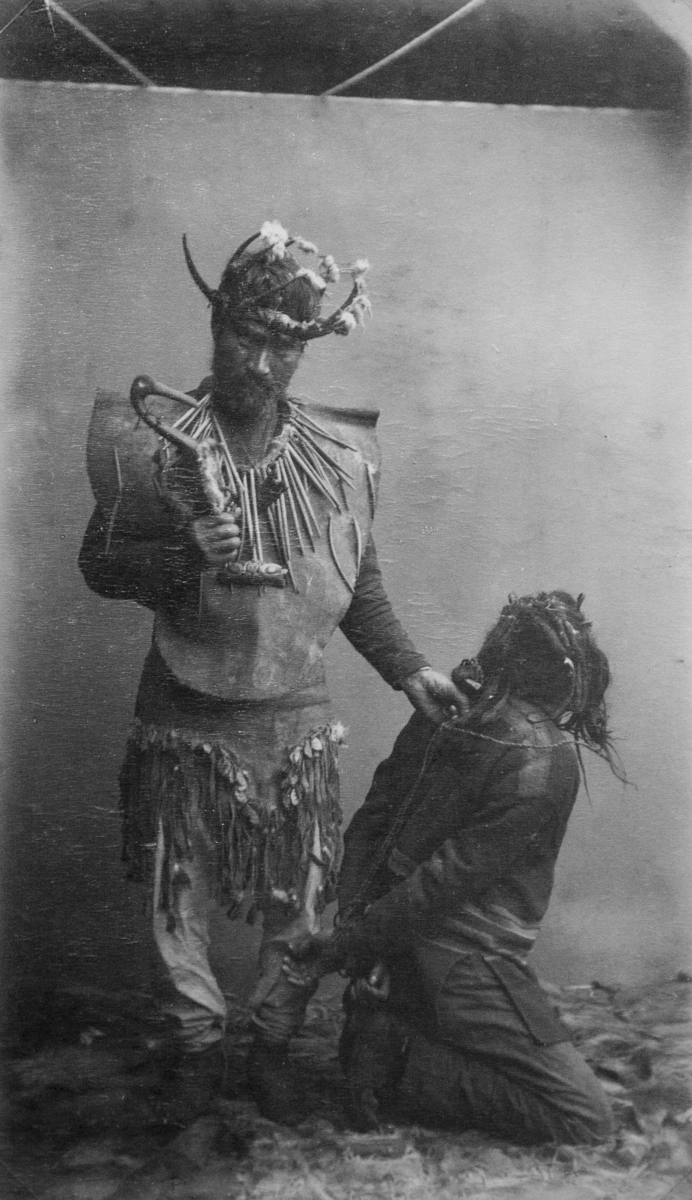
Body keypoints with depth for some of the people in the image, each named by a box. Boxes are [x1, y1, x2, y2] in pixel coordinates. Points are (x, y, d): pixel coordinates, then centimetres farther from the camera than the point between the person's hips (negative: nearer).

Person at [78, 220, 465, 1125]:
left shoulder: (340, 456, -1)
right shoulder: (158, 444, -9)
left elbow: (359, 587, 8)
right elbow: (100, 563, -8)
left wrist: (408, 669, 1)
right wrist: (189, 558, -25)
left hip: (296, 723, 2)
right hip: (184, 721, -1)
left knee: (299, 903, 11)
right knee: (179, 900, 11)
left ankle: (274, 1042, 35)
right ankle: (201, 1043, 34)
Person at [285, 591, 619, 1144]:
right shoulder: (548, 762, -19)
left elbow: (370, 819, 0)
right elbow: (449, 877, -20)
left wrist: (354, 921, -2)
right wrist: (343, 947, -14)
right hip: (465, 963, -8)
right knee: (585, 1118, -1)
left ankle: (382, 1027, 7)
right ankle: (402, 1067, -7)